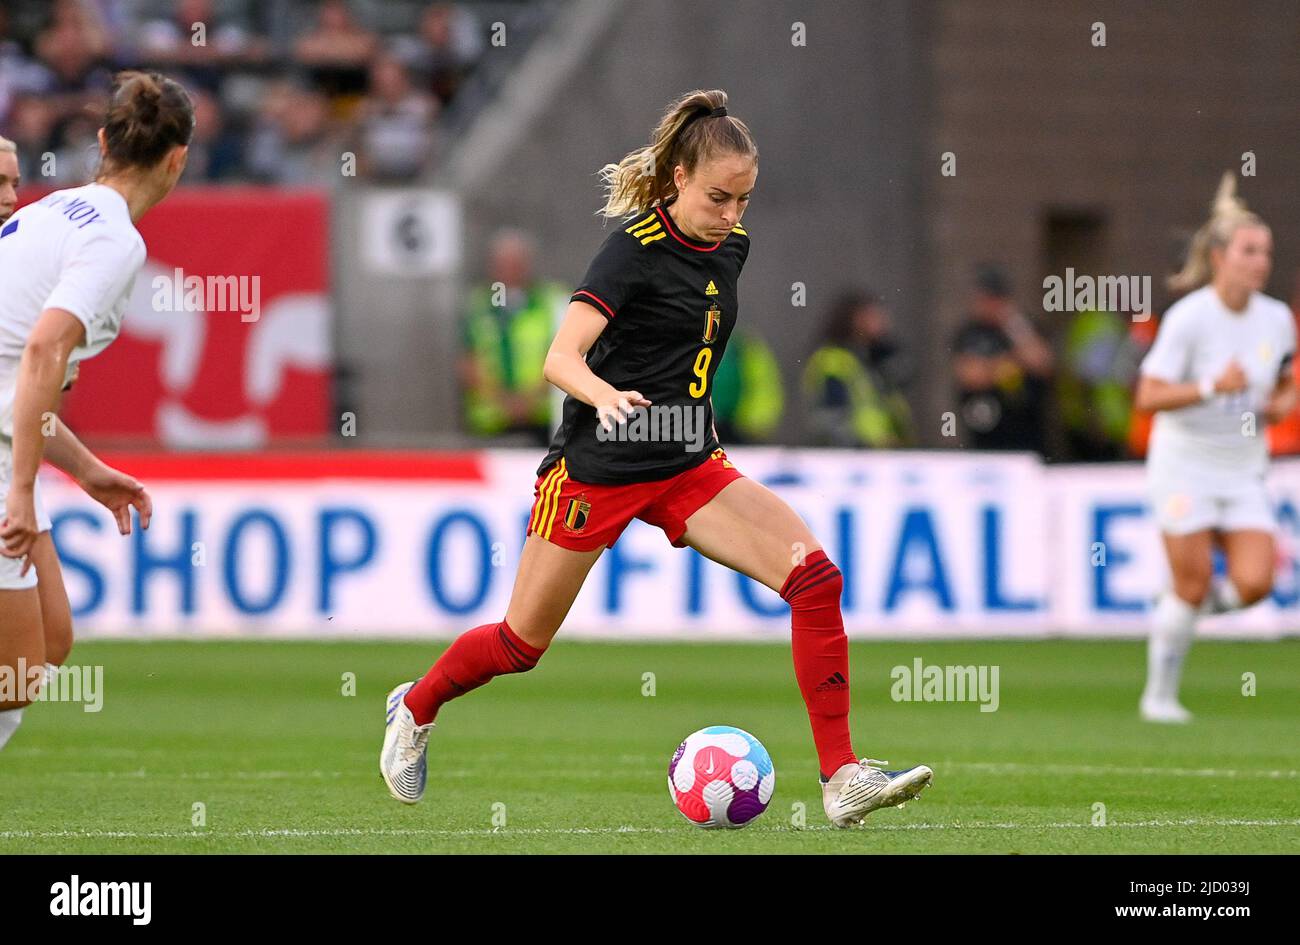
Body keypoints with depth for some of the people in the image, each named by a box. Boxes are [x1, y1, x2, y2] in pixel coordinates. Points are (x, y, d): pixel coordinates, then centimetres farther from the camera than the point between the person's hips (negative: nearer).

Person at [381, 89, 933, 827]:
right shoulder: (637, 247, -17)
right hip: (598, 469, -6)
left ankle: (842, 779, -16)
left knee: (815, 575, -15)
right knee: (522, 644, 8)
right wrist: (608, 398, -45)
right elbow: (561, 358, -26)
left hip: (688, 468, 6)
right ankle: (416, 707, 40)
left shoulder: (732, 244, 3)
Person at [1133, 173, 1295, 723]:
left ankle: (1194, 603, 22)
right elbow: (1148, 397, -18)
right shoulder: (1188, 317, -15)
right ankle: (1160, 694, 12)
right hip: (1185, 465, -4)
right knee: (1191, 585, -6)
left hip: (1244, 472, 4)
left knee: (1254, 583, -12)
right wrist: (1210, 387, -30)